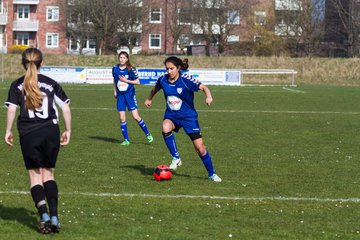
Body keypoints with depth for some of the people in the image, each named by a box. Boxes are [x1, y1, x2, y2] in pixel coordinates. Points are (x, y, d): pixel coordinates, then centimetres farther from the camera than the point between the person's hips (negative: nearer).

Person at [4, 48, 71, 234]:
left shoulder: (17, 85, 5)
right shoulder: (51, 83, 10)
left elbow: (12, 108, -7)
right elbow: (65, 107, 7)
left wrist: (8, 131, 0)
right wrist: (68, 131, 15)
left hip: (28, 134, -1)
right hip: (51, 131, 1)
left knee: (35, 174, 6)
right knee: (48, 173, 12)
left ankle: (43, 214, -12)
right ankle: (54, 216, 2)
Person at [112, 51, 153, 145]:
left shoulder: (131, 69, -10)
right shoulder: (115, 68, 3)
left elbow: (137, 82, -7)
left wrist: (126, 80, -15)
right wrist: (115, 91, 13)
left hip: (130, 94, -4)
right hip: (120, 95, 4)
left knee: (136, 116, -8)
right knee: (122, 118, 0)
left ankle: (148, 134, 9)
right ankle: (126, 140, 8)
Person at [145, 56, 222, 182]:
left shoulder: (185, 80, -20)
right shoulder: (163, 79, -7)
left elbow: (203, 87, -26)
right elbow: (155, 88, 16)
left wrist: (208, 96, -46)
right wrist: (149, 99, 31)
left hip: (188, 116, -2)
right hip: (171, 115, 2)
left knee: (200, 147, -3)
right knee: (166, 128, -34)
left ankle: (212, 174, 18)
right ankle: (176, 158, -16)